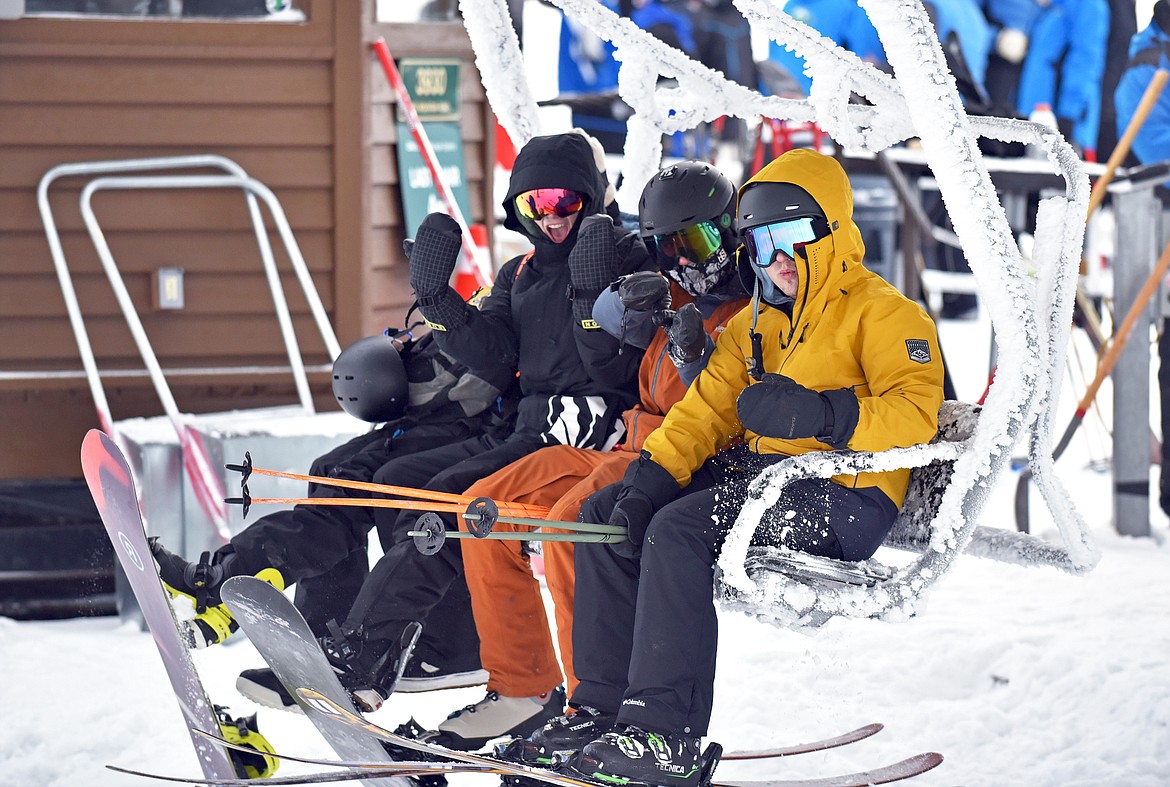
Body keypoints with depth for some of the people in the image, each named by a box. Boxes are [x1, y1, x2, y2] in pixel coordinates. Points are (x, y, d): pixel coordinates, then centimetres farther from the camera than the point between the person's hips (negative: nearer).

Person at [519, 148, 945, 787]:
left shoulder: (882, 314, -4)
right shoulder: (758, 322, 22)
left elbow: (915, 416, -18)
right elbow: (707, 406, 13)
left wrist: (824, 415, -34)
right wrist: (652, 475, -3)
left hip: (841, 497, -9)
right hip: (755, 470, 9)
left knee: (678, 531, -28)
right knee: (607, 514, -1)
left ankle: (667, 736, -30)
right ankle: (605, 703, -1)